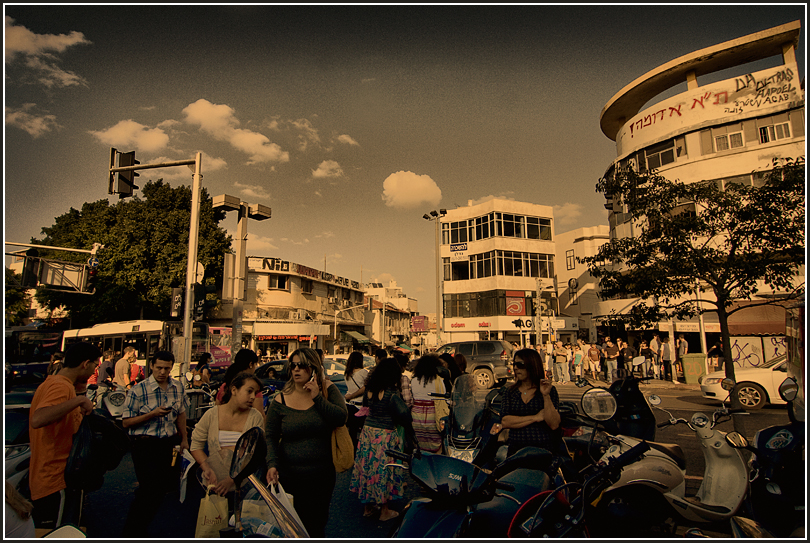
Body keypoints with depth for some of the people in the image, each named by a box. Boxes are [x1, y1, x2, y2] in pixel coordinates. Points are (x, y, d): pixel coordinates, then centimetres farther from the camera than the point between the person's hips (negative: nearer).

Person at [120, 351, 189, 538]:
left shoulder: (178, 387, 1)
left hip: (169, 442, 5)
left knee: (169, 481, 16)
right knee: (149, 489, -4)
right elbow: (126, 422, -12)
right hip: (145, 444, -5)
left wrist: (184, 439, 14)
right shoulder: (138, 390, -13)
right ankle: (131, 532, 21)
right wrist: (153, 414, -25)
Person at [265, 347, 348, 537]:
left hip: (322, 475, 0)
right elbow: (270, 436, -3)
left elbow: (341, 418, -17)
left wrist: (317, 398, -21)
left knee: (317, 526, 16)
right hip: (290, 477, 0)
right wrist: (272, 464, -16)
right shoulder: (281, 400, -6)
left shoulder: (327, 390, -6)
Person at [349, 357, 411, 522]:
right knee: (384, 471, 9)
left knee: (367, 467, 17)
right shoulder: (391, 393, -20)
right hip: (385, 435, -6)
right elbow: (404, 414, -20)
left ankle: (368, 507, 32)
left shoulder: (369, 389, -1)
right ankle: (385, 511, 23)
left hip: (368, 432, 6)